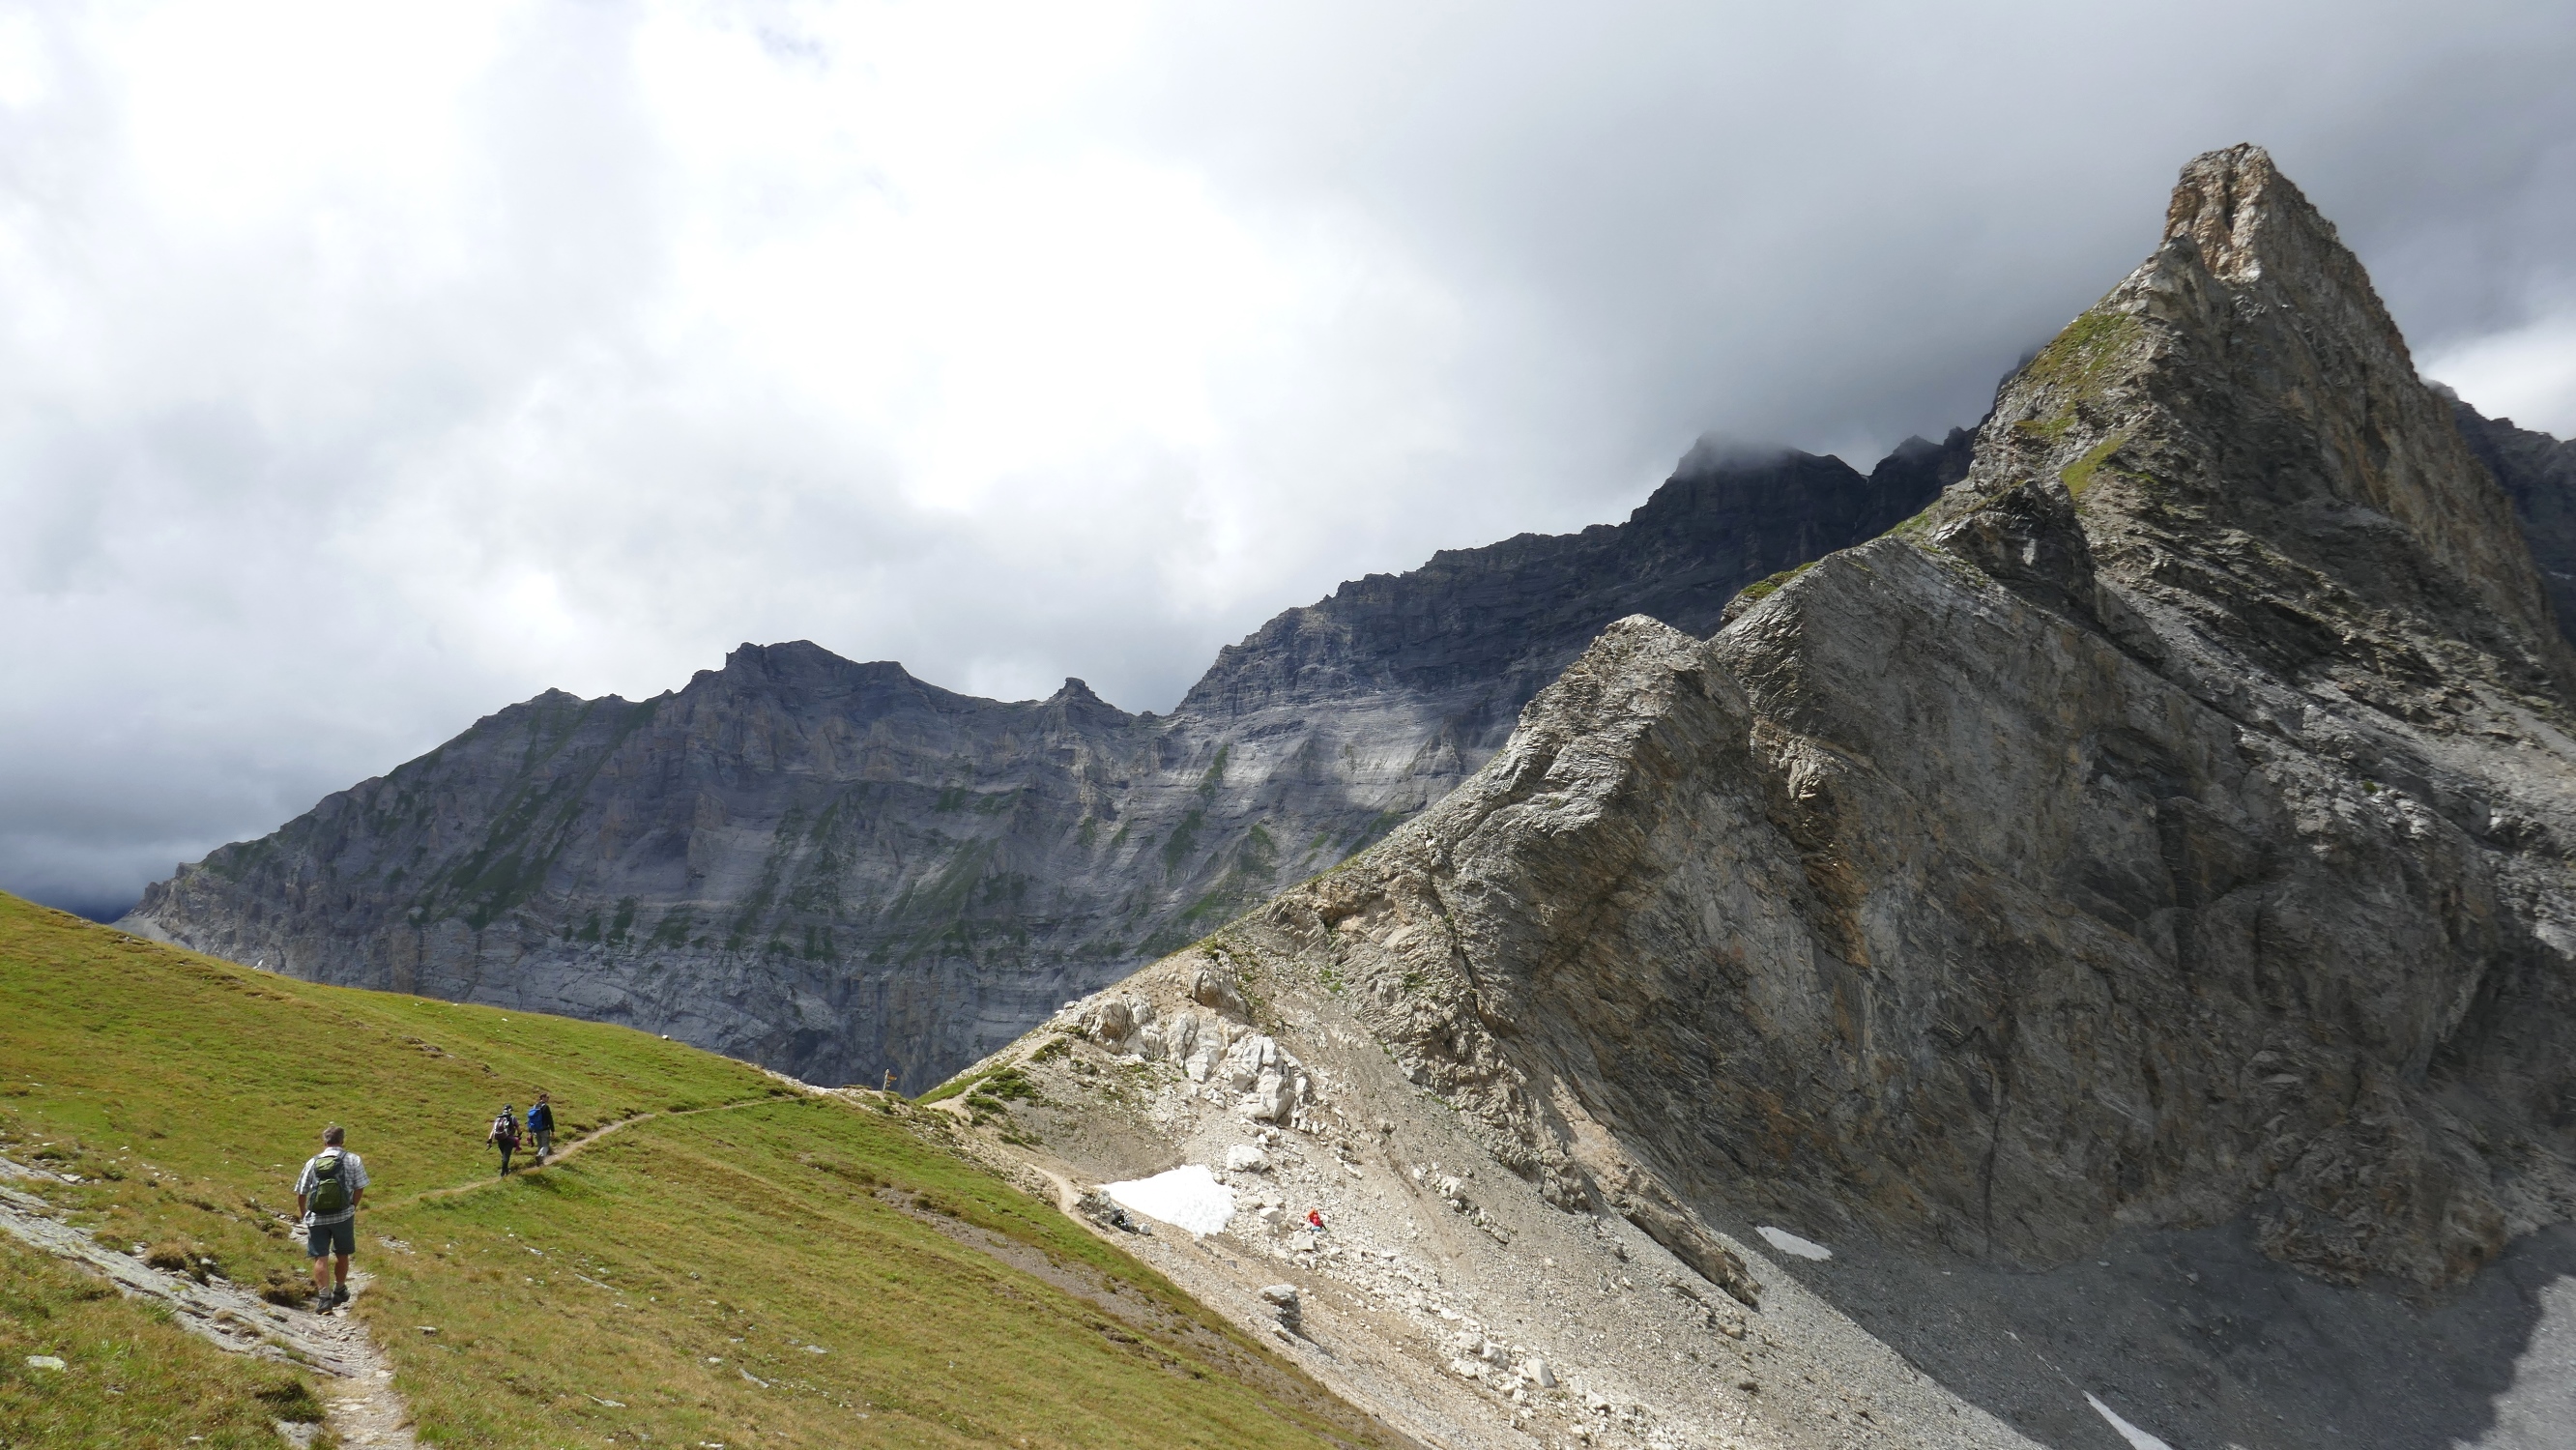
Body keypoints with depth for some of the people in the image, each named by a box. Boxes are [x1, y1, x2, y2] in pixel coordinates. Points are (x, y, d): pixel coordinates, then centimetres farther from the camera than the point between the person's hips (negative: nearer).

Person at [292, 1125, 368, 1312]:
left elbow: (301, 1193, 6)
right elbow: (359, 1188, -2)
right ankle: (339, 1291, 32)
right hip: (343, 1216, 0)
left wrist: (303, 1213, 24)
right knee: (342, 1255, 18)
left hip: (316, 1218, 0)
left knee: (321, 1258, 1)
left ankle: (324, 1297, -8)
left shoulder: (312, 1162, 5)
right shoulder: (352, 1160, 0)